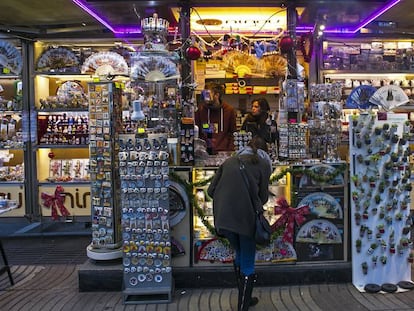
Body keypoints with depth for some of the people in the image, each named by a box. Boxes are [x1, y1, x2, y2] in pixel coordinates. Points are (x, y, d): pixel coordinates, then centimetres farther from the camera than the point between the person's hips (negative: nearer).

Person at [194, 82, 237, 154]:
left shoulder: (229, 110, 0)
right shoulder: (200, 109, 3)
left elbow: (232, 132, 5)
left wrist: (229, 151, -5)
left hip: (223, 152, -1)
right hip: (204, 152, 1)